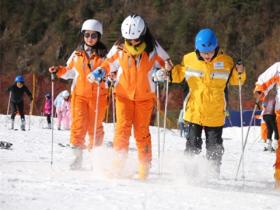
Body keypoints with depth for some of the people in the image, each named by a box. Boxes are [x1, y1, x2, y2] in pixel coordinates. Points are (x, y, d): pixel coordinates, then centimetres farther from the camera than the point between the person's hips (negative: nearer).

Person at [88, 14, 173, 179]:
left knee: (142, 131, 1)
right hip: (124, 94, 1)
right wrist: (99, 73, -9)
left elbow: (167, 63, 5)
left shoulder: (153, 48, -5)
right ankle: (118, 166, -6)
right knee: (123, 127, -8)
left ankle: (144, 168, 9)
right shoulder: (120, 48, -3)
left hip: (145, 96, 0)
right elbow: (109, 64, 9)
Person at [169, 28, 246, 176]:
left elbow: (234, 80, 7)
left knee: (214, 147, 8)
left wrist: (240, 73, -14)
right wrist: (170, 71, -8)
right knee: (193, 145, 1)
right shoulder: (189, 60, -5)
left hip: (215, 114, 0)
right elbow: (178, 75, 12)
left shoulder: (225, 61, -6)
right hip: (194, 112, 0)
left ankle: (214, 173, 23)